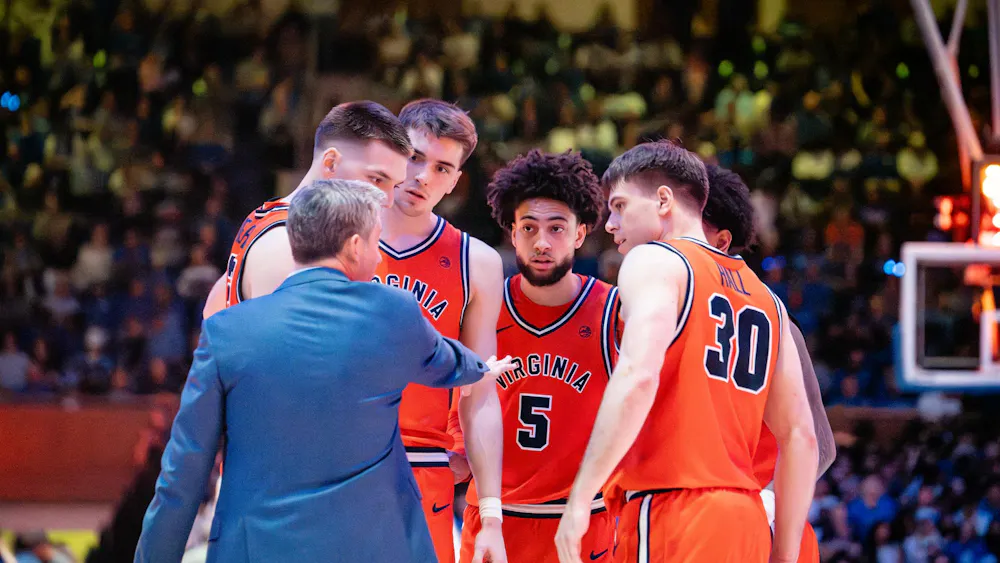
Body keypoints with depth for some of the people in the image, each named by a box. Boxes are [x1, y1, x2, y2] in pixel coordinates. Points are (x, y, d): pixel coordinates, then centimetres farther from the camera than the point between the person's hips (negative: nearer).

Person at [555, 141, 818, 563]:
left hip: (670, 513, -8)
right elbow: (800, 437, 19)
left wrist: (579, 499, -19)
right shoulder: (764, 298, 23)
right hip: (745, 519, 8)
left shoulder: (654, 261, 1)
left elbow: (638, 376, -18)